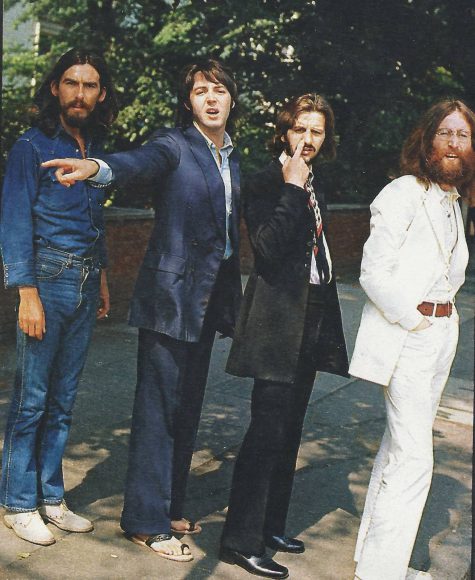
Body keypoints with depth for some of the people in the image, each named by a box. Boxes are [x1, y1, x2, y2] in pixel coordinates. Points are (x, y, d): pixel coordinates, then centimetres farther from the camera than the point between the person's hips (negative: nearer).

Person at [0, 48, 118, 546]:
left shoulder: (96, 150, 13)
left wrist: (101, 277, 15)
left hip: (85, 282, 6)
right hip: (48, 278, -6)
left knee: (62, 400, 11)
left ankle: (50, 497, 21)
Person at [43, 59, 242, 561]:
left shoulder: (231, 156, 13)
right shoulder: (174, 145, -8)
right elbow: (139, 162, -31)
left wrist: (231, 297, 13)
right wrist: (98, 167, -53)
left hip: (209, 298, 8)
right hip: (171, 296, -7)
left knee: (187, 406, 14)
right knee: (159, 407, -2)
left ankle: (169, 507, 27)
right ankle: (146, 521, 8)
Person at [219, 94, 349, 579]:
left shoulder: (313, 187, 15)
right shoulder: (263, 183, -8)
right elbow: (268, 247, -23)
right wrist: (292, 188, -19)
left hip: (312, 319, 8)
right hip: (279, 321, -8)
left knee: (288, 430, 14)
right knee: (268, 430, -9)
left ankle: (269, 525, 26)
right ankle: (241, 541, 1)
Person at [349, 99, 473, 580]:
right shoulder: (403, 194, -10)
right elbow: (373, 274, -15)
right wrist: (415, 320, -12)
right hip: (404, 337, -8)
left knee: (399, 447, 13)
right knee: (414, 459, -11)